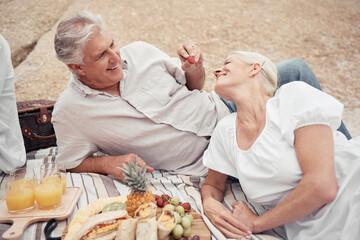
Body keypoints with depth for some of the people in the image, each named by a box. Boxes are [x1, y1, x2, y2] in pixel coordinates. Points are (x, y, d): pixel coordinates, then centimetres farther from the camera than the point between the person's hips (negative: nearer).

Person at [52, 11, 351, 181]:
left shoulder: (139, 52, -4)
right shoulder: (68, 113, -13)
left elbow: (194, 86, 7)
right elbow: (73, 163, 0)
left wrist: (196, 70, -16)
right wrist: (109, 162, -19)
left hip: (221, 108, 4)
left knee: (295, 70, -5)